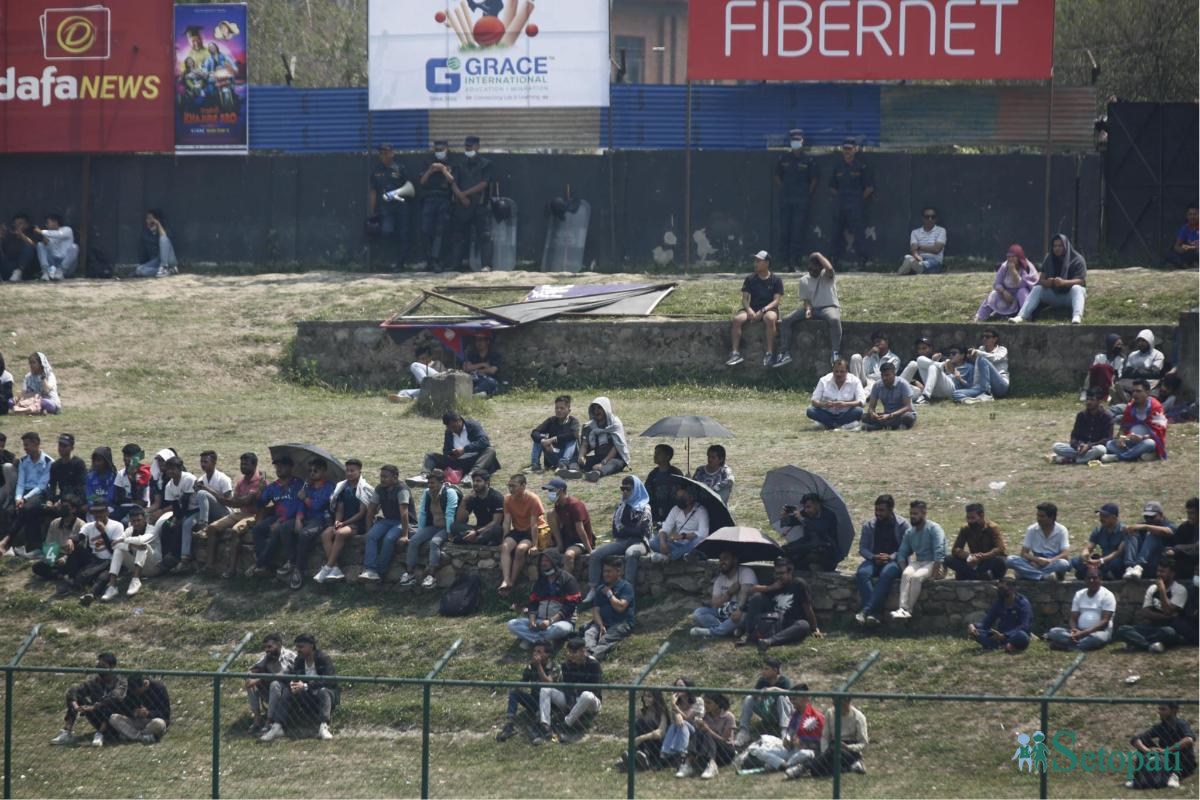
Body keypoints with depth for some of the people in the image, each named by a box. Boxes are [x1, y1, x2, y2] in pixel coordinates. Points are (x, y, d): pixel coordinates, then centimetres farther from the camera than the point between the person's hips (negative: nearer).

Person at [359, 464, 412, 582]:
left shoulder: (401, 490, -18)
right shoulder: (380, 489, 6)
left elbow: (404, 513, -24)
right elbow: (371, 510, 13)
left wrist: (405, 535, -29)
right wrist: (368, 528, 9)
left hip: (402, 523, -6)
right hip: (387, 521, 6)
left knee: (389, 539, -34)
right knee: (371, 536, -22)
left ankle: (380, 572, -25)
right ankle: (370, 570, -34)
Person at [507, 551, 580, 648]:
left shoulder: (568, 580, -4)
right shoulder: (540, 581, 15)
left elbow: (569, 606, -13)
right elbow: (533, 604, 11)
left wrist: (550, 621, -22)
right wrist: (532, 620, -10)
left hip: (561, 620, -6)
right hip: (540, 621, 6)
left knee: (560, 629, -42)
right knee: (512, 624, -16)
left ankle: (530, 638, -26)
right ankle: (547, 639, -25)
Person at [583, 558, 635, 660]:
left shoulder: (625, 587, 4)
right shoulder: (601, 590, 23)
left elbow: (620, 607, -10)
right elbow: (596, 610, 11)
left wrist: (609, 594, 2)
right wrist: (601, 626, -7)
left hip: (622, 623, -5)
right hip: (603, 622, 5)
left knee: (606, 639, -35)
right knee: (589, 633, -27)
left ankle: (595, 656, -61)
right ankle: (589, 653, -56)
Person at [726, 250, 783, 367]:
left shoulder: (776, 280, 4)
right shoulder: (750, 279, 12)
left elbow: (776, 300, -4)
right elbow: (744, 298, 7)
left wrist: (763, 311, -19)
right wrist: (749, 310, -16)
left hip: (769, 309, -3)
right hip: (752, 309, 3)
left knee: (770, 318, -40)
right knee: (737, 319, -30)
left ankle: (769, 354, -36)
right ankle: (735, 353, -31)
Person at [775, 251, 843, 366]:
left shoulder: (826, 276, -7)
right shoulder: (804, 280, 7)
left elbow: (829, 269, -33)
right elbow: (805, 299, 9)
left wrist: (819, 256, -17)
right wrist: (808, 309, -15)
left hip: (829, 307, -5)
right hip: (812, 308, 5)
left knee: (834, 319, -41)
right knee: (786, 320, -13)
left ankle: (835, 354, -40)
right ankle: (785, 353, -15)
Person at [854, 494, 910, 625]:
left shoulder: (902, 525, 2)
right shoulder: (869, 525, 11)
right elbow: (862, 548, 9)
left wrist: (890, 557, -20)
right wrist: (873, 557, -12)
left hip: (894, 560, -3)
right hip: (874, 560, 3)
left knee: (886, 574, -39)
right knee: (862, 573, -32)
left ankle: (866, 611, -46)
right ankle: (873, 614, -43)